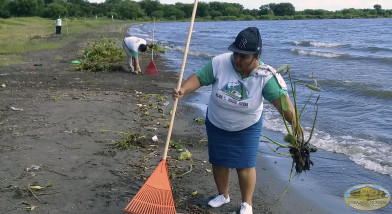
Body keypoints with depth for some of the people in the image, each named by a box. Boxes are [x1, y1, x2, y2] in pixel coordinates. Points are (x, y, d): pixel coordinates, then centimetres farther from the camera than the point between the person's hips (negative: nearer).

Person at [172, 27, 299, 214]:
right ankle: (223, 195, 40)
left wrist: (295, 124, -44)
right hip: (216, 125, 2)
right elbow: (198, 78, -18)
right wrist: (183, 90, -37)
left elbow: (282, 100, -32)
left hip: (247, 128, -2)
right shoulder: (220, 63, -24)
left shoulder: (265, 76, -26)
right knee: (218, 162, 15)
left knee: (245, 166, 1)